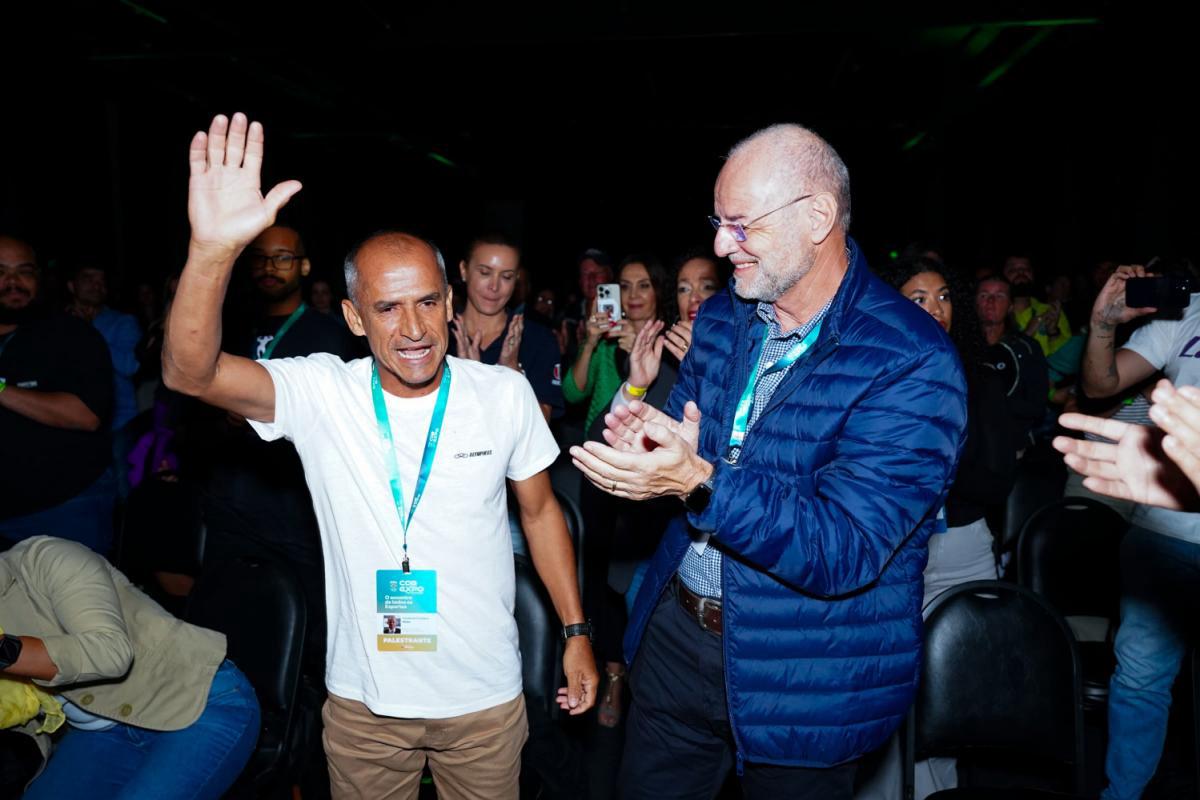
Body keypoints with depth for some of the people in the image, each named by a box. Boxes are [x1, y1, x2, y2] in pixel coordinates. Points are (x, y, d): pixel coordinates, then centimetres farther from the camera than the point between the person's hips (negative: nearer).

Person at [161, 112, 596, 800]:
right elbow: (190, 374, -26)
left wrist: (576, 632, 2)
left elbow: (541, 512, 1)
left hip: (486, 695, 1)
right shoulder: (321, 394, -12)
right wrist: (214, 250, -42)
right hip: (363, 698, 0)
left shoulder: (505, 394, -10)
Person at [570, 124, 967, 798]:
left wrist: (700, 481, -35)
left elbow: (843, 549, -26)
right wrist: (646, 438, -16)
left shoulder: (913, 362, -21)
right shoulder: (722, 318, 1)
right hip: (674, 633, 6)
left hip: (803, 679, -5)